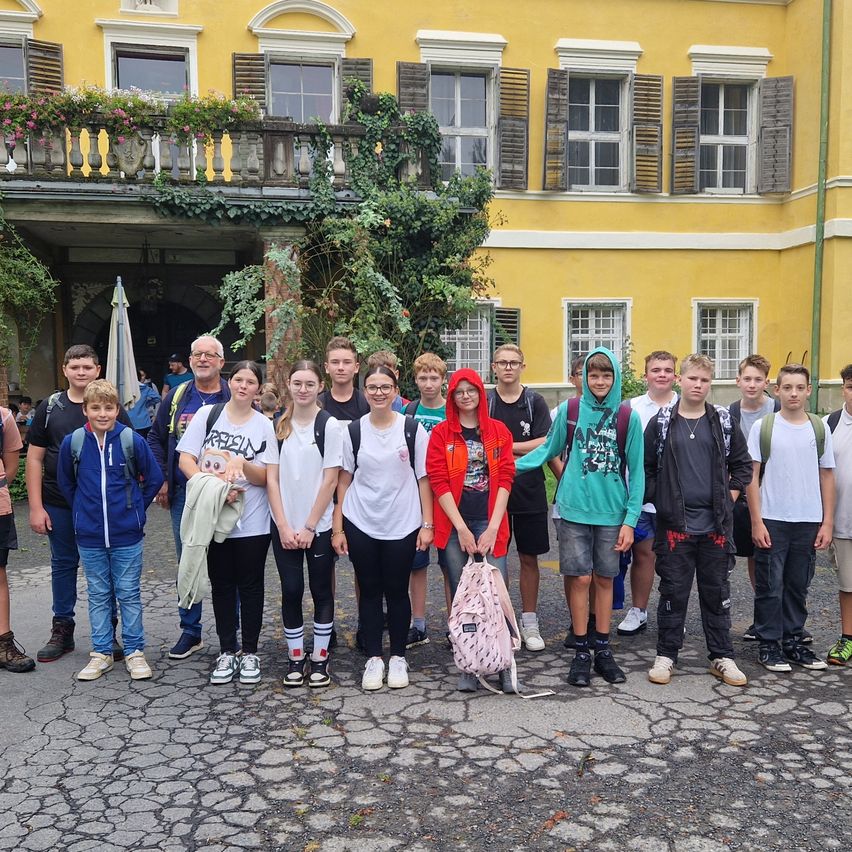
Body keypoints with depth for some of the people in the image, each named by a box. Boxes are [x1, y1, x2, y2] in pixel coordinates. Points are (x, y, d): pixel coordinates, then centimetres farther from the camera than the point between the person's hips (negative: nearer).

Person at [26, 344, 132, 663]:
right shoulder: (50, 407, 3)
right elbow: (35, 458, 4)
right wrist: (36, 507, -2)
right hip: (59, 504, 2)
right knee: (63, 564, 12)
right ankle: (62, 631, 25)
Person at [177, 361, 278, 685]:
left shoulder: (264, 425, 2)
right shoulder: (208, 414, 1)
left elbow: (269, 477, -2)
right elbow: (185, 459, -4)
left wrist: (241, 464, -21)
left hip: (252, 522, 0)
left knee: (250, 586, 8)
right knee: (221, 585, 10)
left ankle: (250, 653, 20)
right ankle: (227, 652, 23)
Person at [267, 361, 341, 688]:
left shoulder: (329, 425, -5)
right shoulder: (278, 425, 3)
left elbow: (330, 480, -7)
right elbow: (272, 478, 1)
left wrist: (309, 527, -10)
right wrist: (284, 526, -6)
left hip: (319, 525, -2)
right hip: (284, 526, 2)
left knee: (321, 591, 6)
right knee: (291, 591, 5)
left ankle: (320, 657, 18)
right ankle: (295, 657, 18)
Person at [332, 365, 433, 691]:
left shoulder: (412, 429, -1)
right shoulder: (354, 431, 3)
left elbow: (423, 478, 0)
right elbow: (344, 480, 5)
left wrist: (427, 524, -5)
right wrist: (337, 528, 1)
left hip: (402, 525, -1)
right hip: (360, 526, 1)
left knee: (397, 591, 7)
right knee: (370, 591, 8)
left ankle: (398, 658, 21)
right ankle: (373, 658, 19)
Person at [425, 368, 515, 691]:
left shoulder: (498, 431, 8)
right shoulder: (441, 433, 5)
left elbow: (505, 480, 2)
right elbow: (438, 482, -2)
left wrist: (493, 528, -7)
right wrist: (462, 529, -9)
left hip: (490, 524, 0)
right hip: (454, 525, 0)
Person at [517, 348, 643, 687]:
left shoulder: (628, 418, -2)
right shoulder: (569, 410, -2)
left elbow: (635, 471, 0)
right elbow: (549, 449, 10)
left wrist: (630, 520, -3)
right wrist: (511, 465, 0)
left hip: (611, 512, 1)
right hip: (575, 509, -1)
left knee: (604, 579, 10)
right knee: (581, 579, 2)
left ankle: (603, 650, 22)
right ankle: (581, 652, 15)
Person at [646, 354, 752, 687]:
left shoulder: (724, 421, 5)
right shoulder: (661, 422, 0)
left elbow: (742, 464, 12)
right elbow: (645, 467, 4)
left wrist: (730, 495, 3)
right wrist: (658, 501, -2)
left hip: (716, 524, 2)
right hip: (675, 524, -1)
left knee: (717, 593, 10)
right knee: (673, 592, 6)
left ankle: (722, 657, 22)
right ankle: (666, 654, 18)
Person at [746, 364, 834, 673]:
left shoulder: (820, 429, 4)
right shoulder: (763, 427, -3)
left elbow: (827, 477, 8)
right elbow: (752, 476, -3)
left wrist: (827, 522, 2)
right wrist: (757, 522, -8)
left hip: (809, 522, 2)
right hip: (772, 521, -2)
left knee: (798, 587, 12)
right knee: (770, 587, 3)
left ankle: (792, 640, 25)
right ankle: (768, 644, 15)